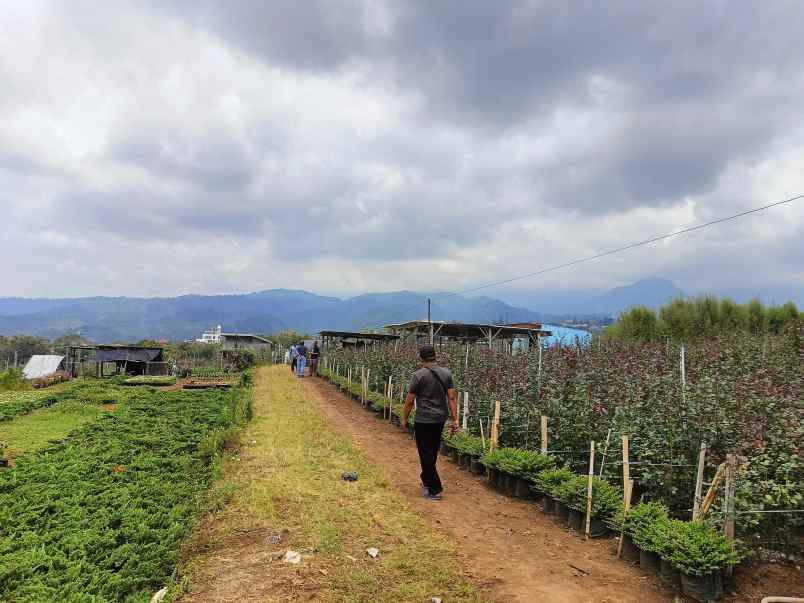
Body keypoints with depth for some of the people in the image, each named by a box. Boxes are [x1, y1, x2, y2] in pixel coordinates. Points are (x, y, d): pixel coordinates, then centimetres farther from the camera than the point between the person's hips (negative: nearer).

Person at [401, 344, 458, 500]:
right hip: (440, 419, 6)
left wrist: (404, 419, 4)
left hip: (424, 420, -6)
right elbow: (452, 398, -1)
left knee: (426, 454, 2)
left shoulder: (418, 375, -12)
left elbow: (409, 401, -9)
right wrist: (455, 419, 2)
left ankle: (435, 490, 4)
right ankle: (426, 481, 34)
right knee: (432, 452, 20)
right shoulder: (447, 373, 2)